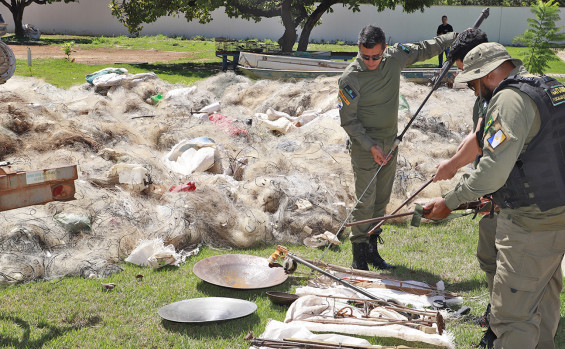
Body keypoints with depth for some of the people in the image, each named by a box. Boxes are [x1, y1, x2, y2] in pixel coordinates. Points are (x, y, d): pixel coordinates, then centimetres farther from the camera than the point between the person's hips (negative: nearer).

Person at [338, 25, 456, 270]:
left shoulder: (395, 57, -2)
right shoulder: (350, 78, -17)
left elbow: (424, 49, 16)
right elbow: (348, 121, -13)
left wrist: (457, 36, 20)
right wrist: (371, 146, -19)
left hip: (390, 144, 6)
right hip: (364, 146, -6)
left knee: (381, 201, 11)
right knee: (365, 202, -7)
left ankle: (372, 251, 21)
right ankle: (359, 259, 3)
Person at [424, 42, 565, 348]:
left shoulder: (510, 99, -17)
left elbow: (493, 170, -25)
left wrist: (450, 201, -14)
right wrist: (499, 194, 21)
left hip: (531, 227, -10)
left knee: (512, 317, -5)